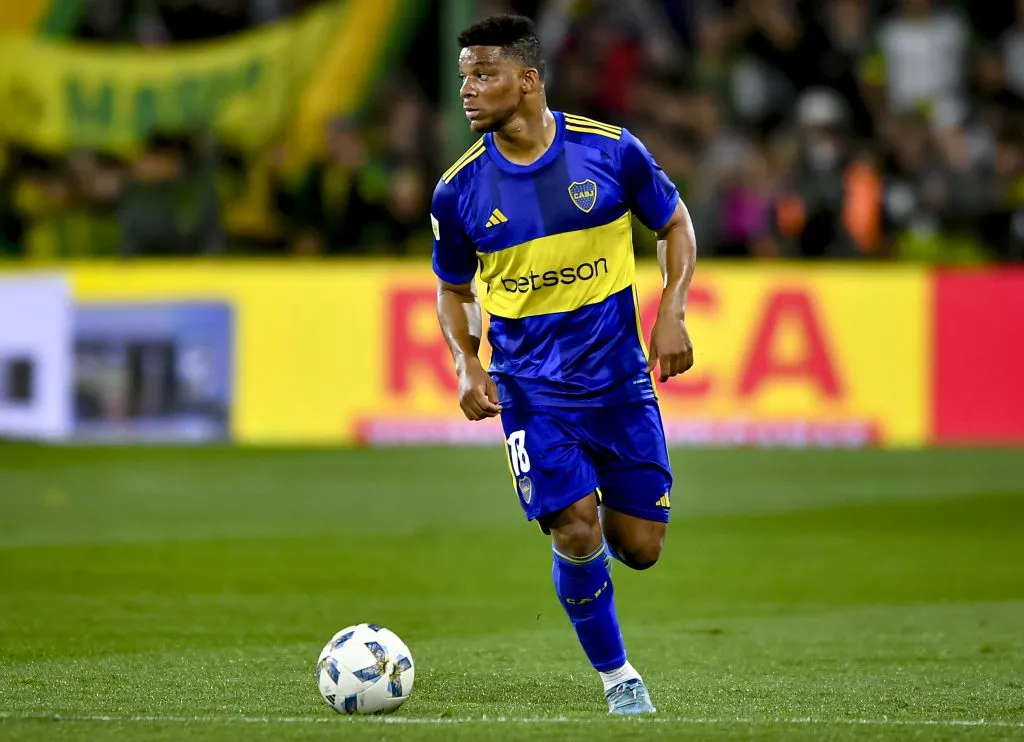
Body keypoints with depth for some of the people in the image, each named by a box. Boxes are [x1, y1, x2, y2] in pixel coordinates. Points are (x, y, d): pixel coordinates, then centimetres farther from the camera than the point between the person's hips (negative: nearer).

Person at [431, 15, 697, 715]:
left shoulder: (612, 151, -9)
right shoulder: (460, 190, -6)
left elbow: (675, 224, 7)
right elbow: (454, 289, 10)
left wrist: (671, 313, -6)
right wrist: (466, 364, -6)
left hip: (620, 378, 1)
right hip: (530, 388, -1)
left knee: (640, 546, 2)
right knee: (577, 534, -15)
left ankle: (598, 515, 40)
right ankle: (618, 677, 7)